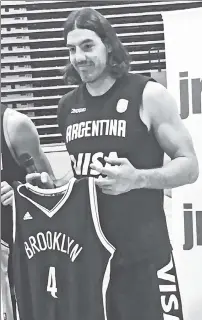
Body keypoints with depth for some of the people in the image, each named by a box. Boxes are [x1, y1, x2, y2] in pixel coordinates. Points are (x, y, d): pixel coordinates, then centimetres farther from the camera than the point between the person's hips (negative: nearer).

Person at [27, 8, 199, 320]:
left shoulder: (148, 95, -7)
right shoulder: (68, 106, 9)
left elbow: (189, 166, -7)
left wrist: (137, 178, -23)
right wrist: (54, 184, 4)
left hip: (142, 254, -5)